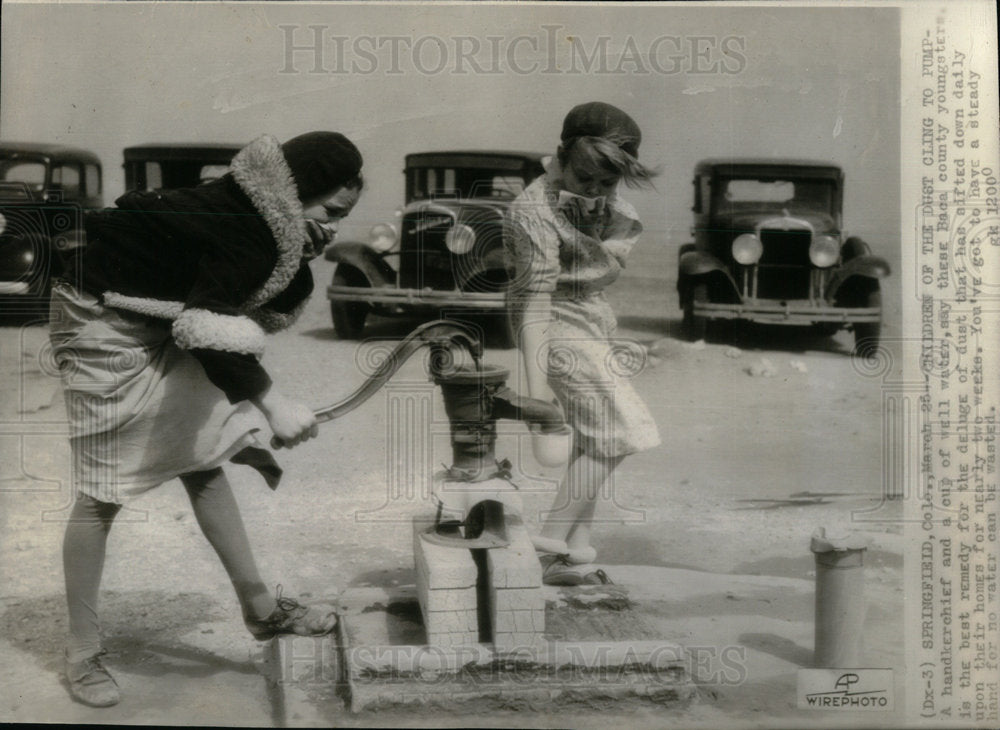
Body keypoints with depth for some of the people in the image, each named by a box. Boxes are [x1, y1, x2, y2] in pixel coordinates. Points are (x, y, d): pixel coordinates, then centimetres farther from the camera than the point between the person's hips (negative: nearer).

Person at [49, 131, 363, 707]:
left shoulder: (267, 216, 0)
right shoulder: (245, 228, -29)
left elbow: (277, 307, 4)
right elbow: (209, 330, -33)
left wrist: (304, 251, -12)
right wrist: (272, 403, -31)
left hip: (159, 325, 10)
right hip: (105, 325, -9)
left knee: (204, 463, 11)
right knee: (102, 493, -2)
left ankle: (261, 608, 19)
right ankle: (83, 653, 10)